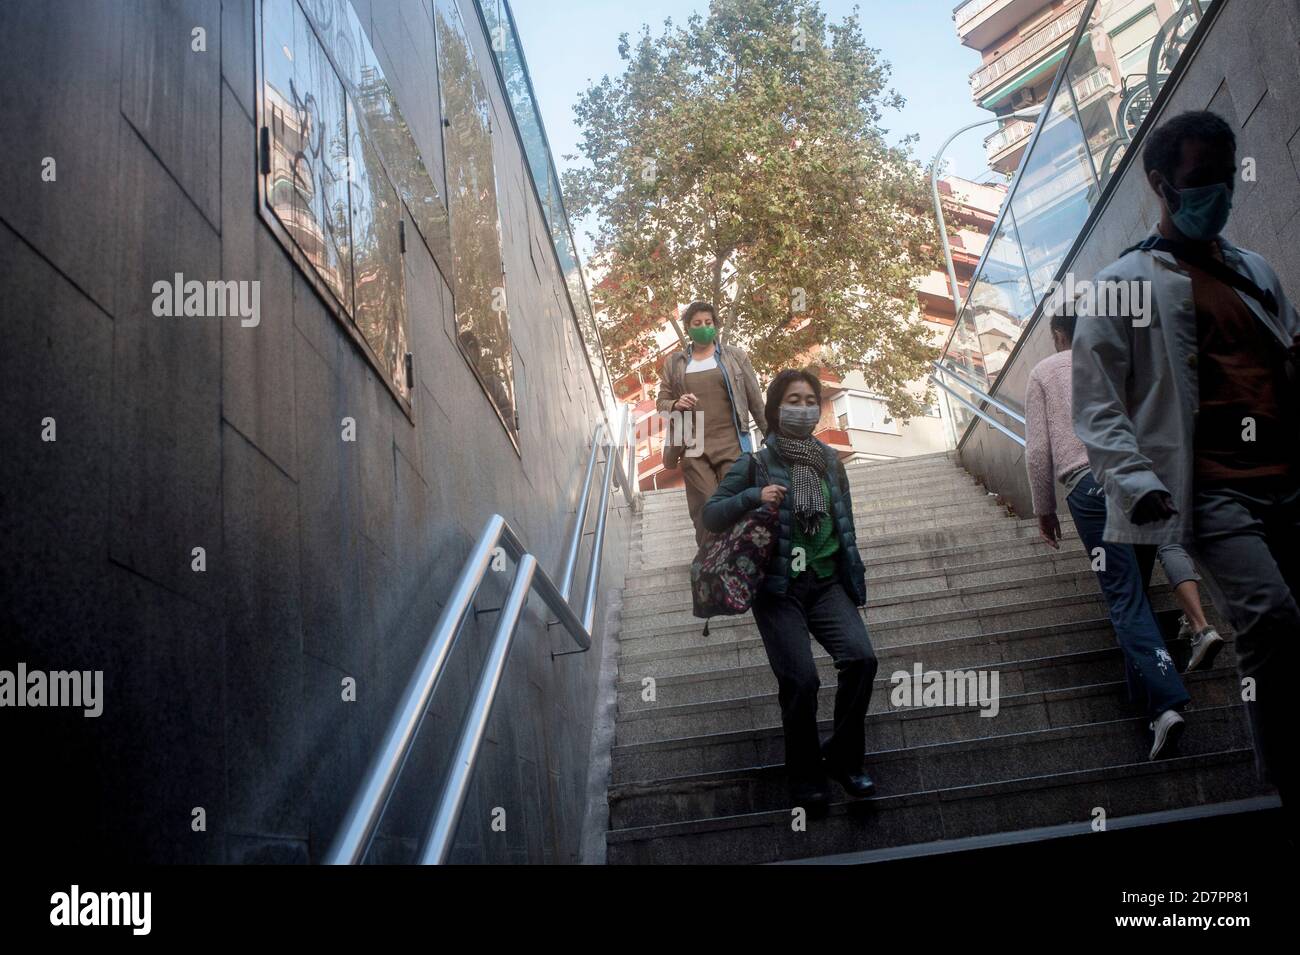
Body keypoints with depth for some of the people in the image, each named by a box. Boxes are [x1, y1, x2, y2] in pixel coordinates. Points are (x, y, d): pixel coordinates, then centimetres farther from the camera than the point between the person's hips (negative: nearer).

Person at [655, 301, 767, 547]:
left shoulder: (735, 356, 9)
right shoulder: (674, 362, 11)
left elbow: (755, 399, 9)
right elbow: (661, 401, 14)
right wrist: (676, 404, -10)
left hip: (732, 443, -1)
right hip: (693, 447, 1)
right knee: (704, 513, -4)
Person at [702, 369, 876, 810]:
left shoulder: (830, 462, 11)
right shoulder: (754, 465, -2)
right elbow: (711, 515, -4)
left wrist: (853, 578, 18)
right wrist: (754, 497, -19)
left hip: (826, 582, 4)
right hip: (778, 589, -4)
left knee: (861, 658, -17)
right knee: (800, 680, -13)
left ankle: (842, 758, 3)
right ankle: (805, 776, 10)